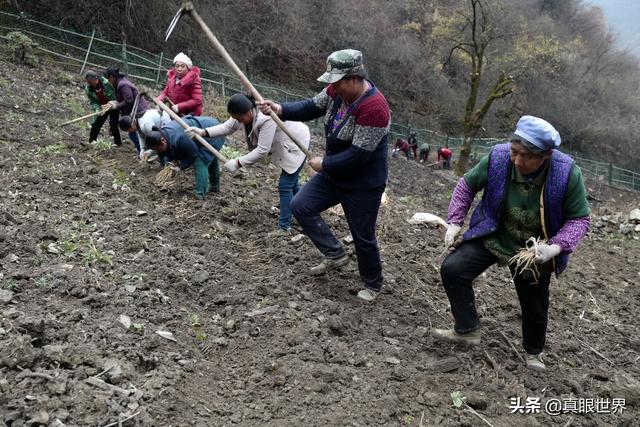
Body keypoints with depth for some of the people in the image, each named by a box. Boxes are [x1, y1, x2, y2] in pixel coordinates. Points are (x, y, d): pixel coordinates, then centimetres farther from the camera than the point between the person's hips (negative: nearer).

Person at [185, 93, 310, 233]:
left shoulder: (267, 119, -39)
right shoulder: (244, 113, -13)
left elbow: (262, 150, -36)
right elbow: (227, 127, -4)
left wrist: (238, 163, -30)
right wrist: (203, 132, -17)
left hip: (297, 144, -10)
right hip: (285, 146, 10)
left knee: (285, 186, -8)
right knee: (291, 183, 21)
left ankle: (284, 227, 2)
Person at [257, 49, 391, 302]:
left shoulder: (373, 108, -32)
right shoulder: (338, 90, -8)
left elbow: (358, 155, -31)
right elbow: (312, 107, 1)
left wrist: (324, 164, -19)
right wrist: (281, 110, -15)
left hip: (363, 185, -8)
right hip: (333, 174, 8)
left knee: (363, 238, 5)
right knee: (300, 206, 5)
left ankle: (373, 285, 31)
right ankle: (335, 254, 18)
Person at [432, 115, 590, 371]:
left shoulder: (567, 173, -27)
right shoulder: (498, 158, -24)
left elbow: (579, 219, -14)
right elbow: (467, 185, -5)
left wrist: (556, 247, -31)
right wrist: (455, 221, -11)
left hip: (535, 251, -1)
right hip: (492, 236, 1)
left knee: (535, 307, 14)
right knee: (452, 269, -16)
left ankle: (534, 352, 44)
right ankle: (467, 330, 2)